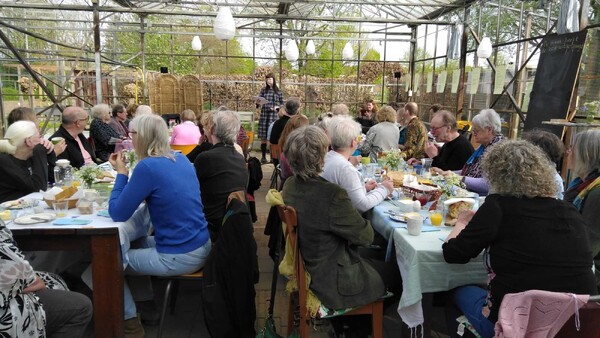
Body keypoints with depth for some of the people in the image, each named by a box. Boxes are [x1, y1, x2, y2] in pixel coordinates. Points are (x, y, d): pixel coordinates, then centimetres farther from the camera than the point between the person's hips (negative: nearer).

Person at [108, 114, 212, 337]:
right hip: (202, 246, 8)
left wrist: (121, 173, -2)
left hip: (180, 257, -8)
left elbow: (118, 214, -11)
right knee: (140, 242, 30)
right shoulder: (181, 159, 6)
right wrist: (128, 173, 14)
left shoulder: (148, 167, -18)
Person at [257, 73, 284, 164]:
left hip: (273, 116, -1)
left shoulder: (278, 92, 4)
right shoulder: (263, 90, 9)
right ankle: (263, 157, 9)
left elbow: (282, 104, 8)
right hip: (263, 115, 2)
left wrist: (277, 107, -11)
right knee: (263, 137, 1)